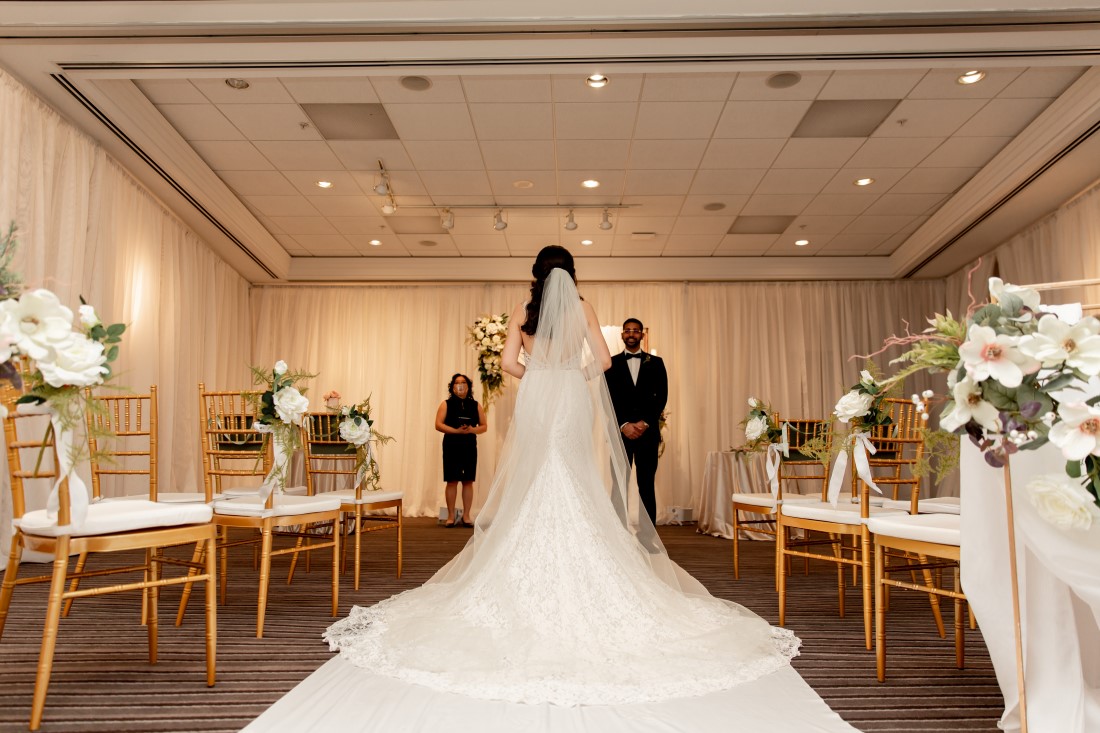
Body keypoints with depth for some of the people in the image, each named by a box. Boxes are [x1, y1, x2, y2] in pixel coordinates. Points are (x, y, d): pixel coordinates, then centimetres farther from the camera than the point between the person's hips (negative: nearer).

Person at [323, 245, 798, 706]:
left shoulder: (523, 311, 6)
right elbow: (603, 361, 0)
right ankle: (576, 581, 3)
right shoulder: (582, 309, 4)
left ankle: (530, 585, 7)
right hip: (574, 404, -1)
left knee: (532, 489, 4)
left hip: (534, 403, 1)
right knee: (577, 490, 2)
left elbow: (508, 362, -1)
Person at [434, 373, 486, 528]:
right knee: (452, 481, -1)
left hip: (470, 446, 2)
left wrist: (472, 430, -12)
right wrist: (456, 430, -18)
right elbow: (438, 424, -6)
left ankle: (466, 516, 9)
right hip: (451, 446, -2)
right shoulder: (446, 404, 4)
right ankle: (451, 516, 6)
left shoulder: (475, 405, 10)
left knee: (468, 481, 2)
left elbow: (484, 426, 8)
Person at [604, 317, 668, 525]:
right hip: (620, 431, 0)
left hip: (648, 431, 1)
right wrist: (624, 425, -10)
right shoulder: (611, 363, 9)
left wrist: (645, 422, -9)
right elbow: (608, 398, 2)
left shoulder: (655, 363, 11)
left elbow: (661, 397, 3)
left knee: (646, 485, 2)